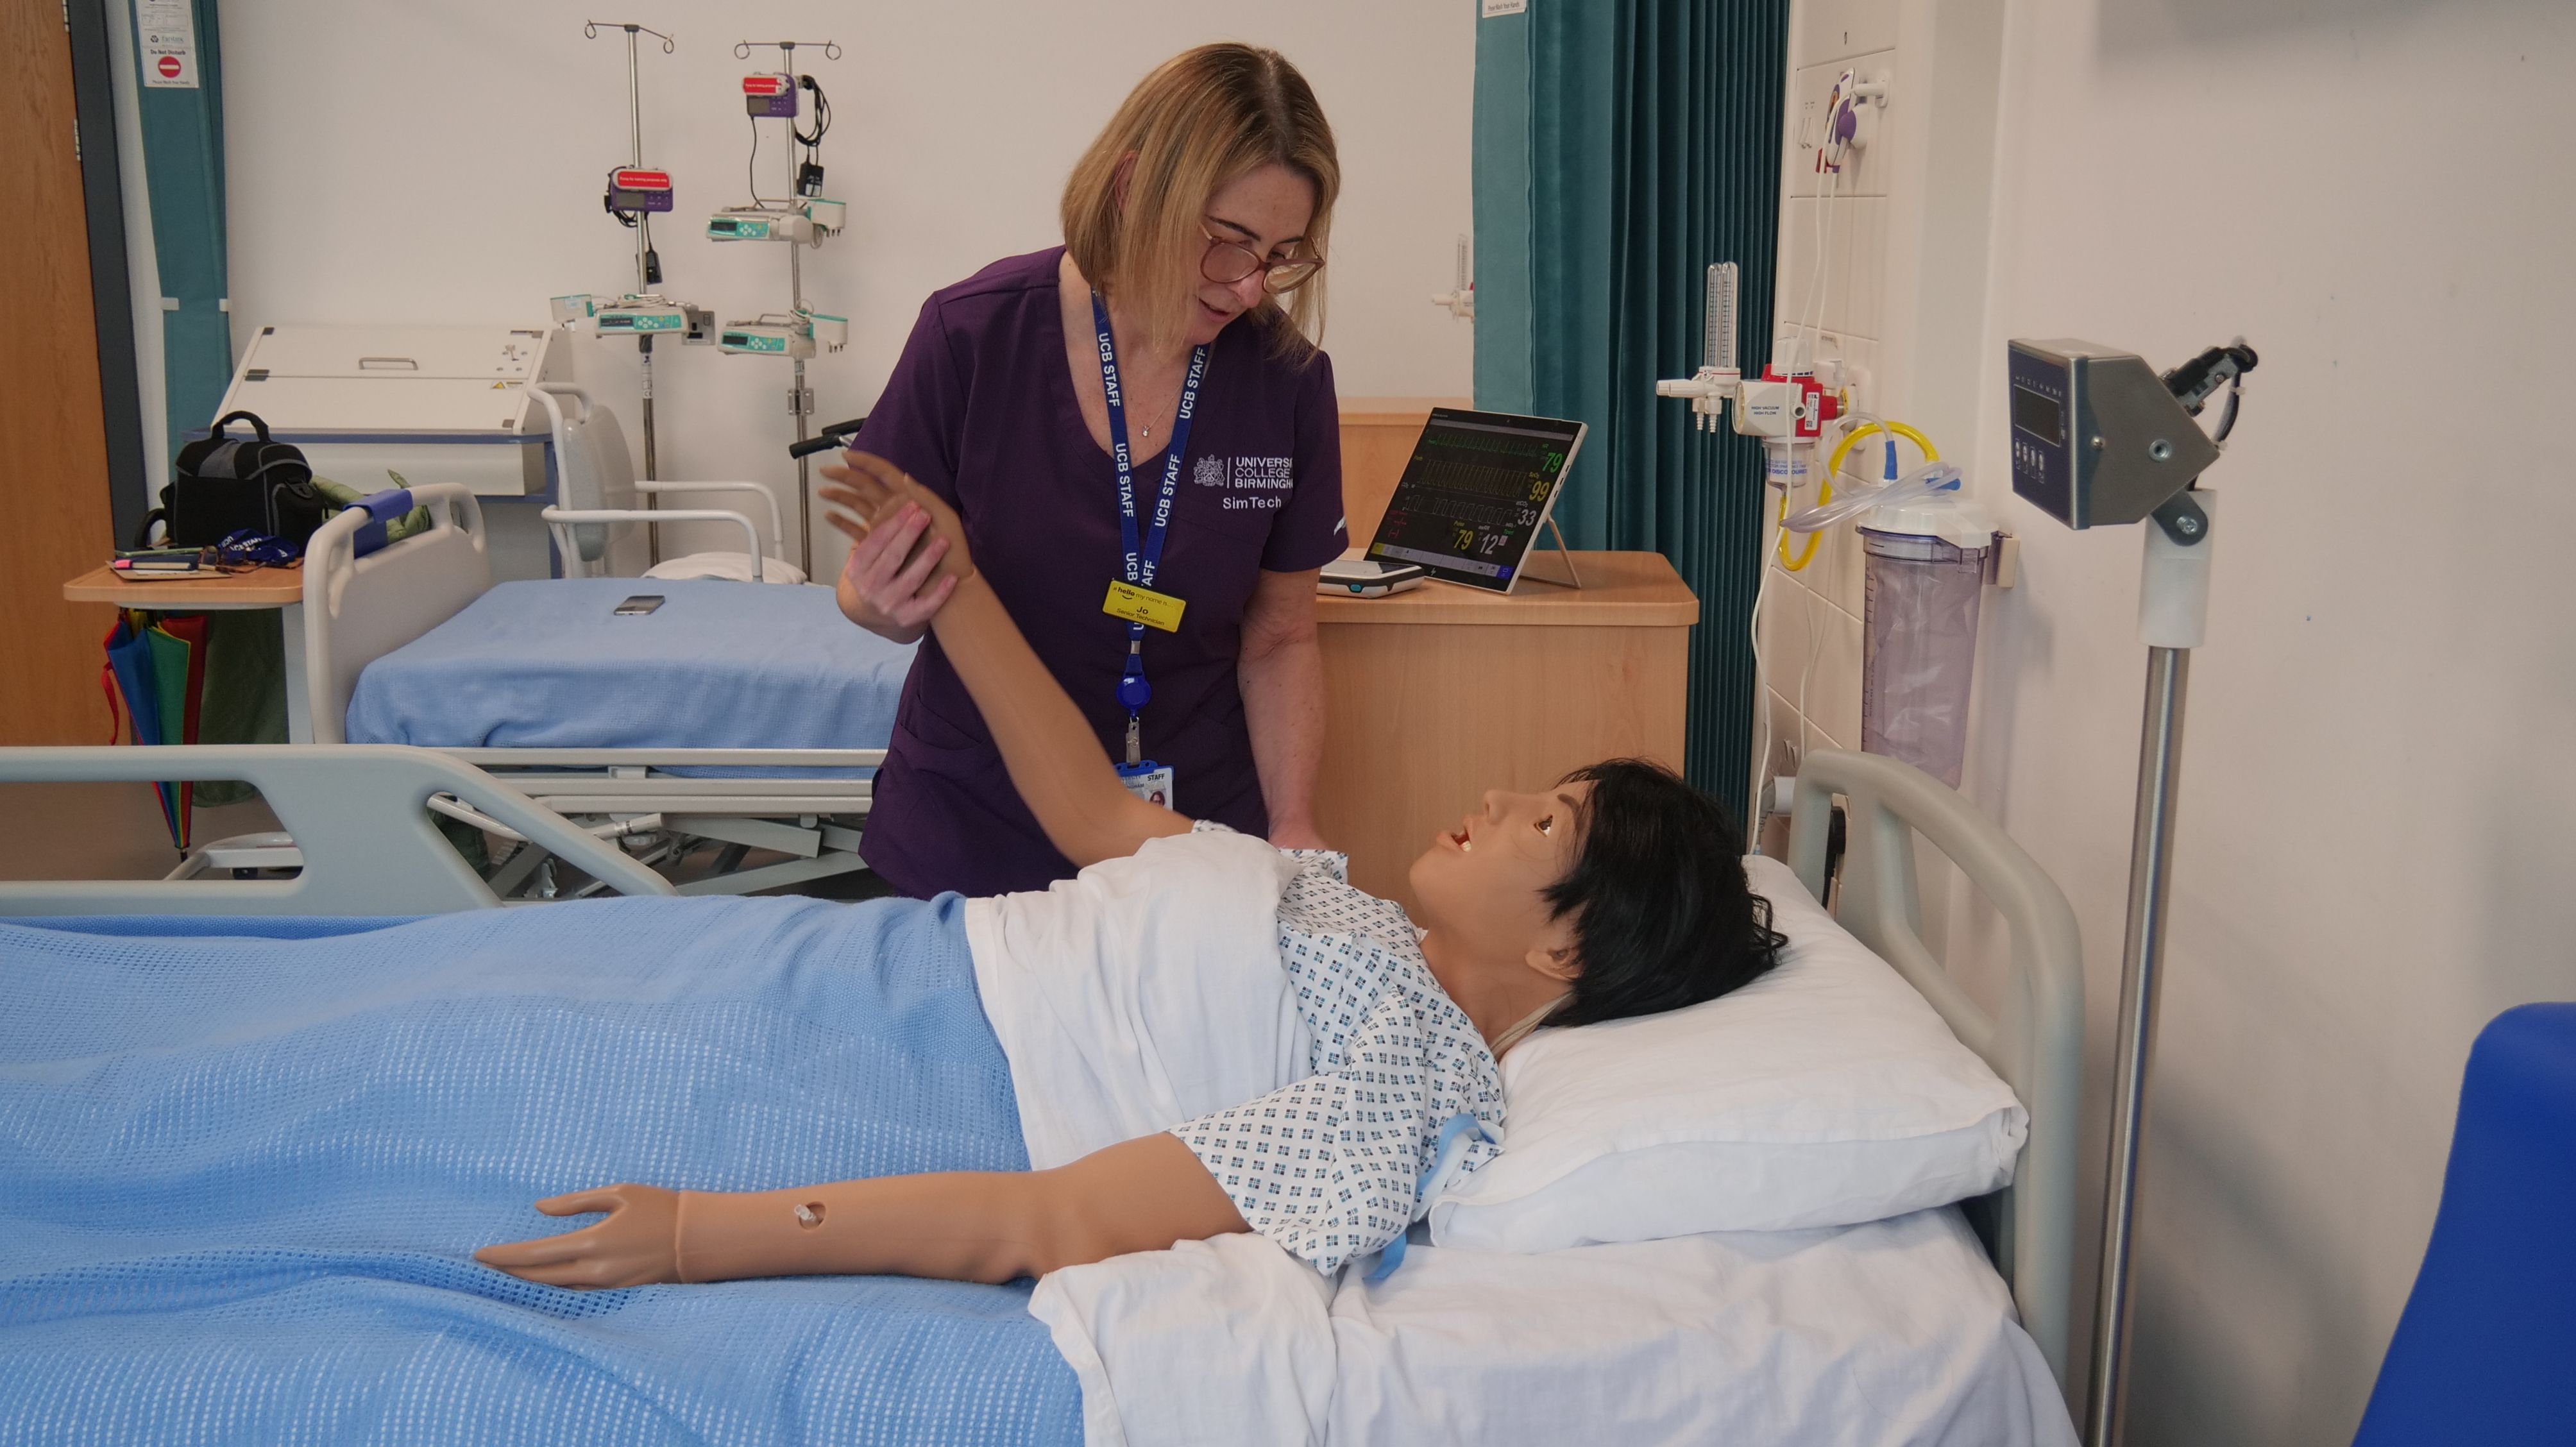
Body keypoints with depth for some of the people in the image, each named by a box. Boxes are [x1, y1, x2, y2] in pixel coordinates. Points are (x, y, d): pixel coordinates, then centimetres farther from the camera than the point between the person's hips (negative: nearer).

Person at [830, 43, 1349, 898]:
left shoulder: (1287, 379, -10)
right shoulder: (974, 336, -16)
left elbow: (1279, 640, 0)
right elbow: (874, 593, -6)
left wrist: (1293, 824, -13)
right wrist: (890, 603, -28)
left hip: (1198, 838, 2)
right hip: (969, 842, -1)